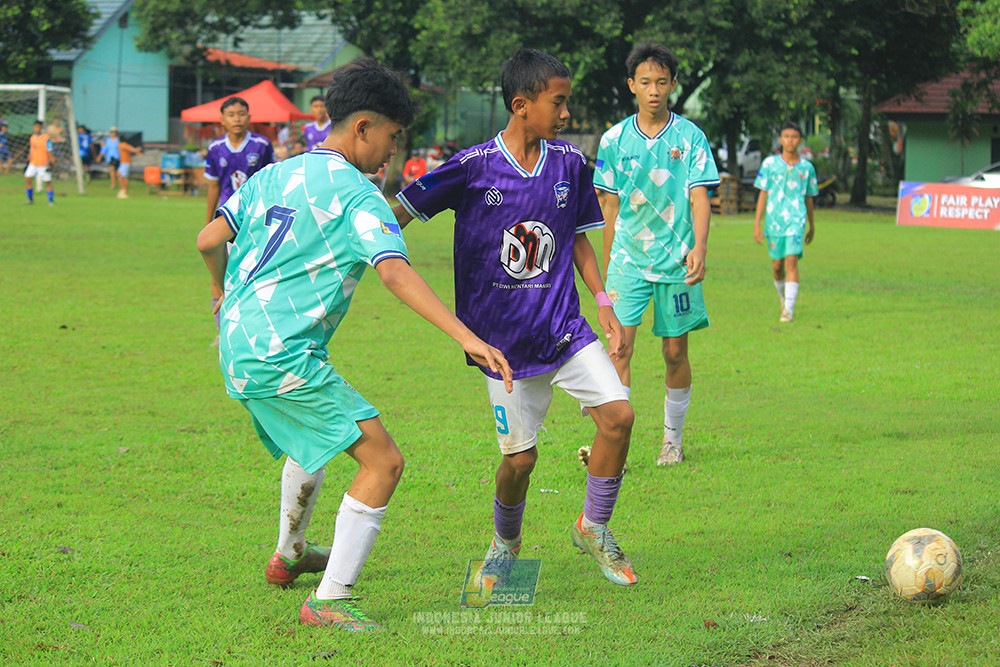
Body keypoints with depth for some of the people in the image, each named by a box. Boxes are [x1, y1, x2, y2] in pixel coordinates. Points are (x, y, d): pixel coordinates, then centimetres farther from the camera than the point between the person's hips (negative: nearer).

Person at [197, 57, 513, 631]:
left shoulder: (274, 175, 14)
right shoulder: (357, 194, -9)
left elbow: (209, 240, 15)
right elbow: (395, 271, -23)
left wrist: (227, 293, 37)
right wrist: (468, 338, -30)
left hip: (238, 350, 9)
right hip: (284, 357, -9)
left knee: (313, 439, 35)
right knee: (383, 460, -9)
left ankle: (289, 555, 54)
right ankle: (330, 600, -11)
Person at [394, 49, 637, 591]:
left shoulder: (569, 164, 1)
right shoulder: (474, 167, -12)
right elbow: (400, 213, -6)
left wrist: (604, 303, 8)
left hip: (563, 324, 3)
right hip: (502, 337, -3)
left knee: (618, 414, -14)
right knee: (520, 457, -2)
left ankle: (593, 528, 10)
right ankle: (504, 545, 29)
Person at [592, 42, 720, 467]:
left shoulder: (690, 137, 0)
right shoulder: (614, 140, 4)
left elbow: (699, 197, -4)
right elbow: (610, 205, 11)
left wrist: (699, 247, -20)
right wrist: (607, 266, 14)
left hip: (676, 259, 0)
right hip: (627, 258, 1)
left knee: (675, 351, 6)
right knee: (619, 347, -11)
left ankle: (673, 439, 23)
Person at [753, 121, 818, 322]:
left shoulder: (807, 167, 5)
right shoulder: (770, 164, 2)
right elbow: (763, 194, 5)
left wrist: (812, 226, 22)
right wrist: (757, 223, -1)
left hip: (796, 222, -1)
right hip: (774, 221, 1)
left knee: (791, 261, -15)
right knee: (777, 265, 8)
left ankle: (789, 308, -17)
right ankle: (783, 297, 36)